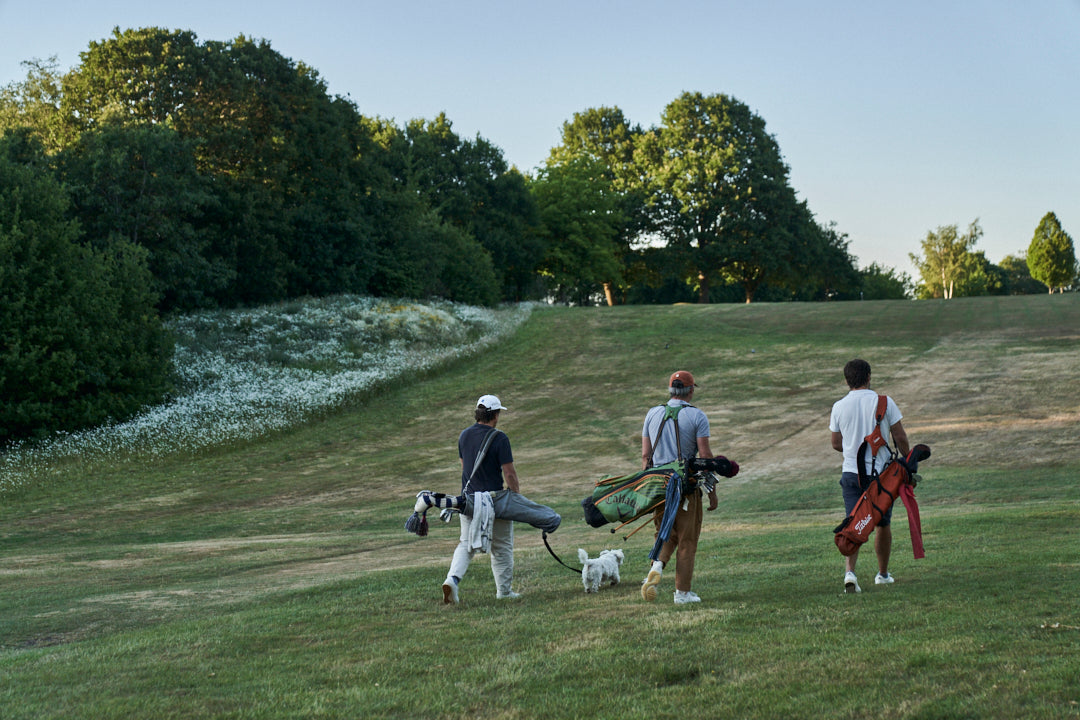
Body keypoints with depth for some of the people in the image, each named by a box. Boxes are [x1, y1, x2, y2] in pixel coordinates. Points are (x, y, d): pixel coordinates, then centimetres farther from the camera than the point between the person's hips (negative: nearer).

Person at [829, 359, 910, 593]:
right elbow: (900, 438, -4)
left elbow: (836, 444, 9)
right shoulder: (884, 402, -7)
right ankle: (883, 574, 29)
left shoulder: (839, 407, -1)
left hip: (851, 472, 1)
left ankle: (849, 572, -21)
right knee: (882, 524, 16)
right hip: (881, 472, -1)